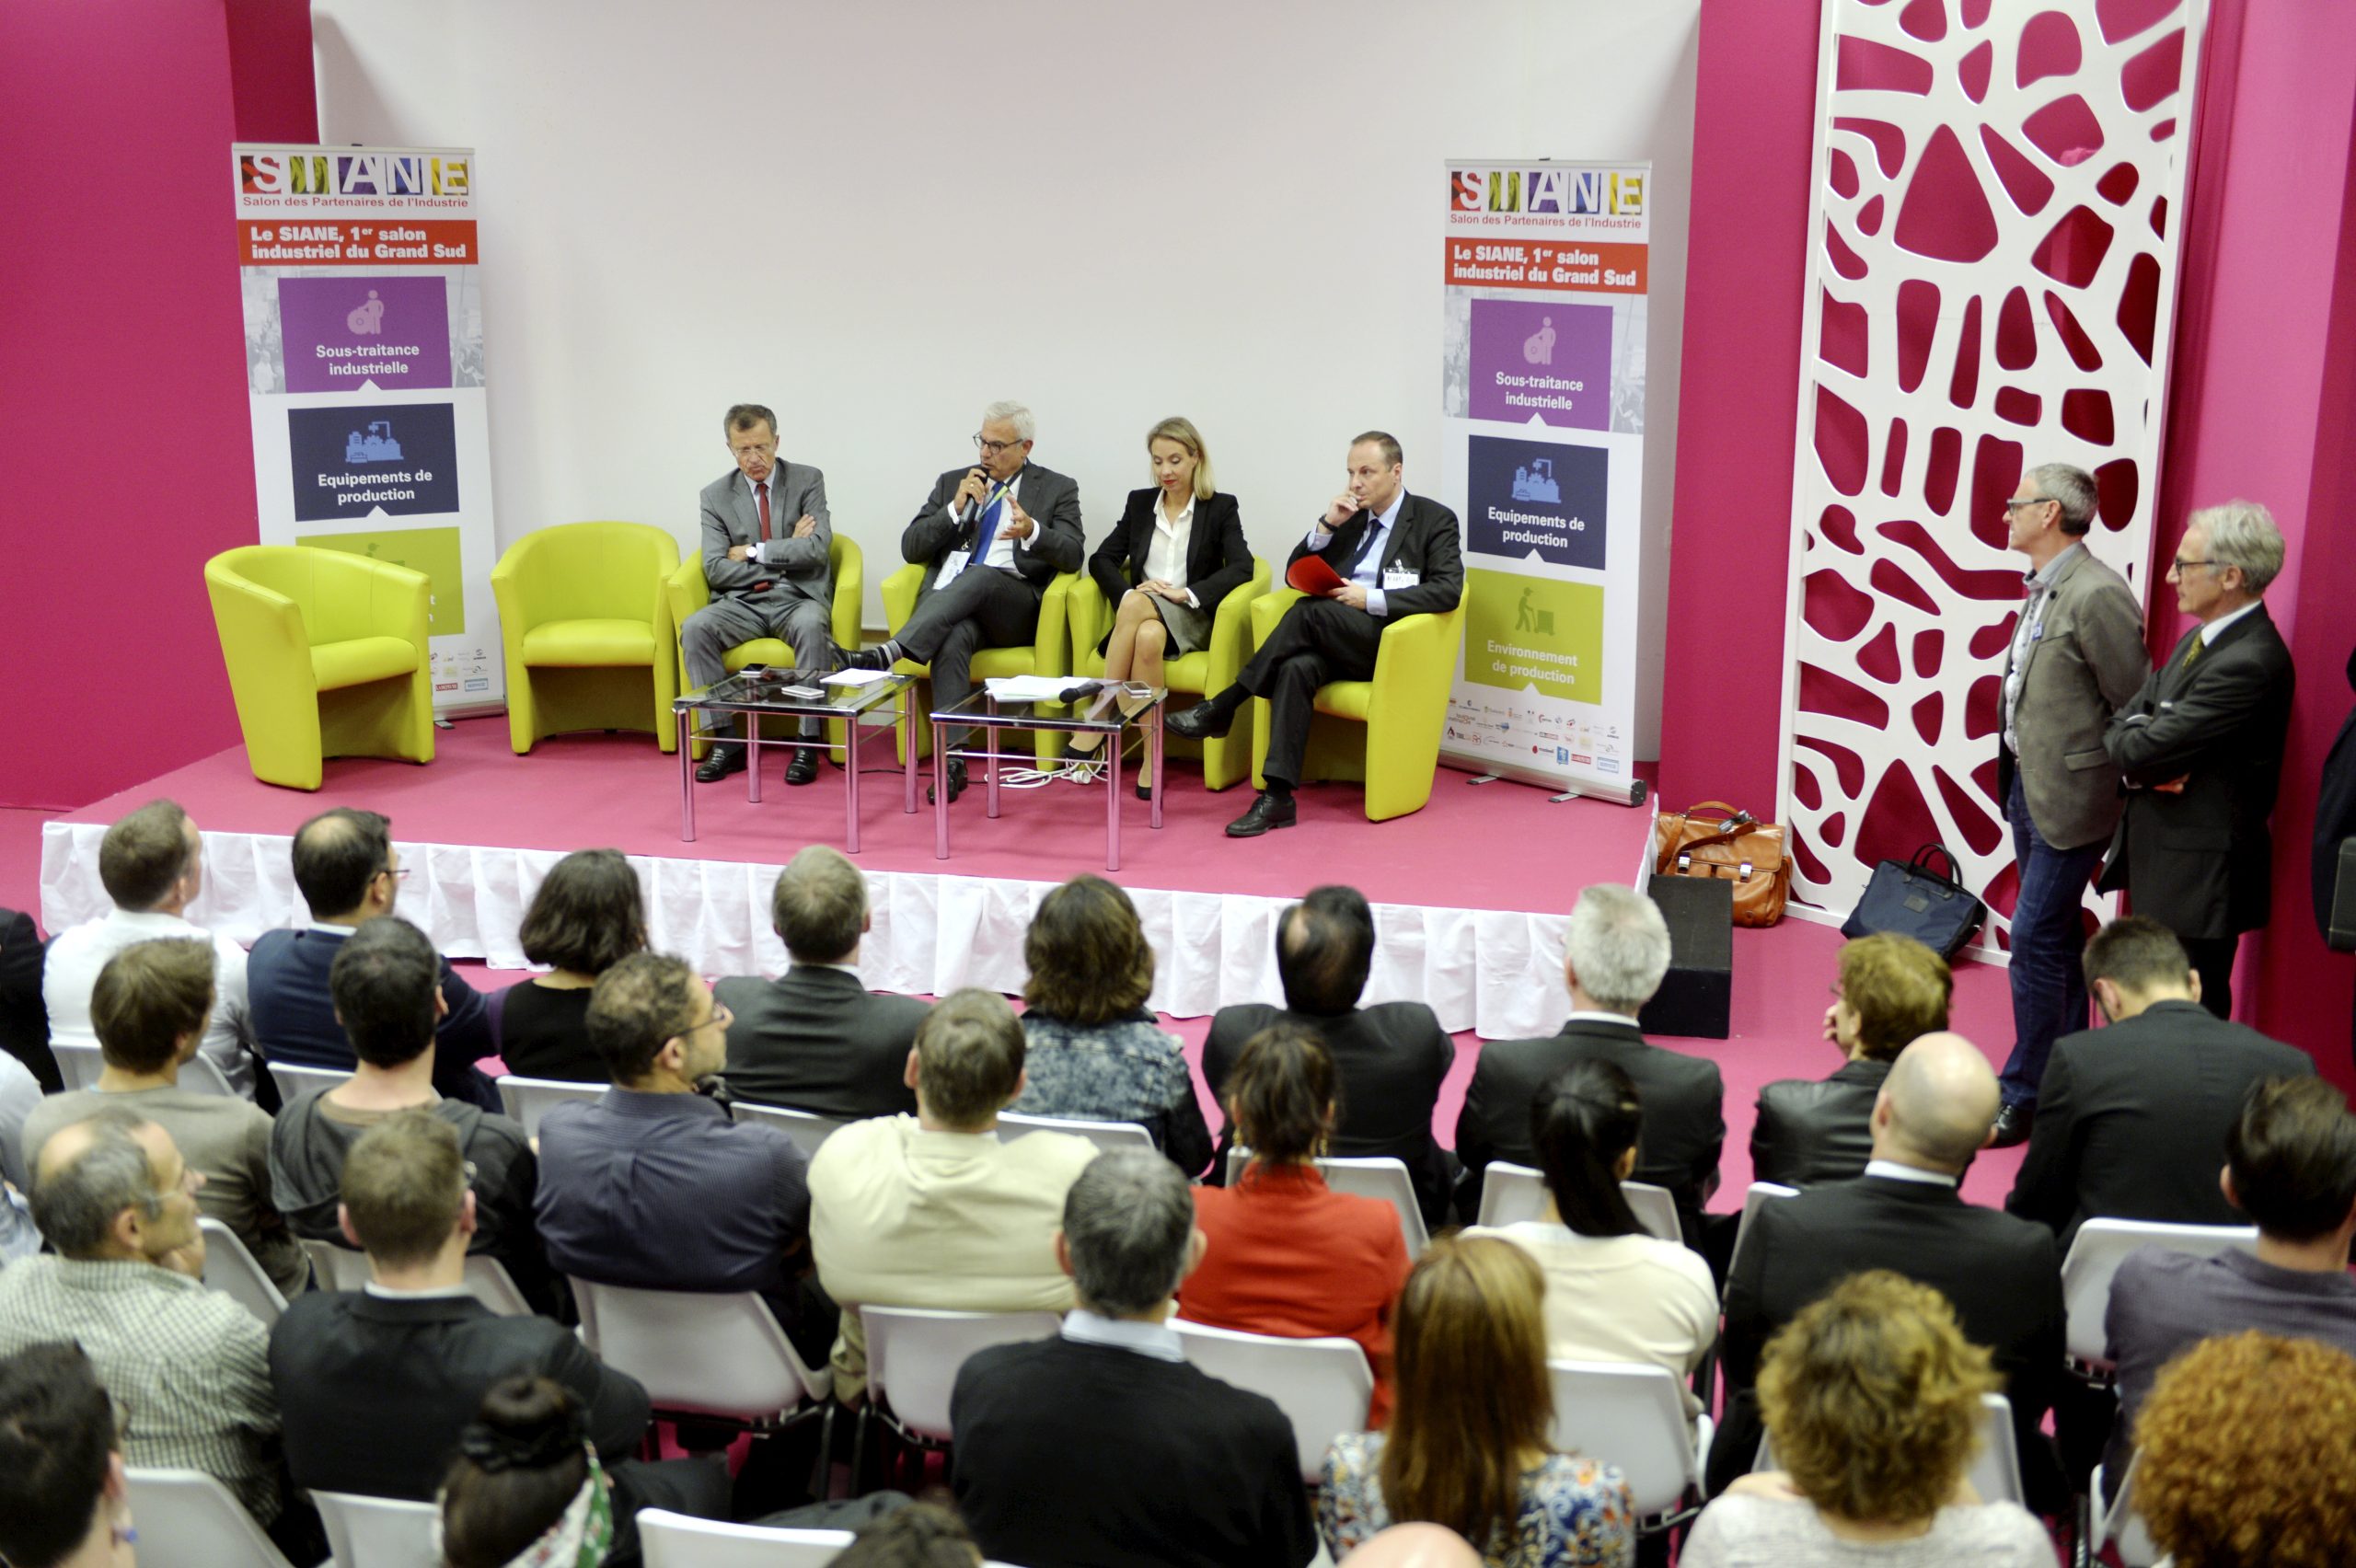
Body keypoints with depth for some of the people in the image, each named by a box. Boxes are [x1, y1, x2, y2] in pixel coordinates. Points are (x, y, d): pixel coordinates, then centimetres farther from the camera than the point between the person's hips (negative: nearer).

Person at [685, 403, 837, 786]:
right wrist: (787, 554, -7)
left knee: (812, 626, -37)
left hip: (798, 597, -2)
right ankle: (725, 740, -22)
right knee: (695, 628, -27)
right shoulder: (715, 496, 6)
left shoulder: (808, 481, 3)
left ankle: (808, 743, -30)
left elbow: (817, 547, -10)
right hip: (743, 602, 2)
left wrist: (753, 552, -9)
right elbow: (716, 570, -3)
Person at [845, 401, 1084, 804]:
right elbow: (911, 549, 12)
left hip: (1013, 605, -1)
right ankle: (951, 757, -43)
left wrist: (1032, 532, -24)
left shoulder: (1057, 489, 12)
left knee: (979, 574, -37)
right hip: (947, 604, 2)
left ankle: (889, 653, -49)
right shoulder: (952, 483, 20)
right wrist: (956, 508, -2)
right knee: (953, 638, -36)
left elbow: (1072, 555, -3)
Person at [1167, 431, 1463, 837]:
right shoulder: (1349, 516, 19)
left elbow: (1448, 590, -11)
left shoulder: (1435, 520, 4)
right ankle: (1278, 796, -38)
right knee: (1297, 668, -32)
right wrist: (1327, 525, 0)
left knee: (1311, 610, -31)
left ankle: (1221, 707, -24)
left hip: (1391, 643, -4)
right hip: (1336, 642, 5)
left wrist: (1372, 599, -18)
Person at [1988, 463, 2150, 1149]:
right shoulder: (2042, 590, 9)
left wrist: (2132, 783, -7)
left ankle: (2024, 1096, 4)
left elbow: (2135, 705, -16)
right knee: (2058, 938, 18)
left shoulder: (2097, 596, -19)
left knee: (2035, 940, -6)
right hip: (2028, 784, 10)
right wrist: (2017, 770, 16)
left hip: (2069, 796, -10)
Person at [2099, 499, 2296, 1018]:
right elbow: (2126, 715, 12)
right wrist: (2139, 742, -10)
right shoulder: (2202, 639, 10)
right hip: (2163, 863, 10)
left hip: (2199, 874, -10)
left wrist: (2129, 739, 0)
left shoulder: (2249, 663, -22)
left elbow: (2139, 751, -23)